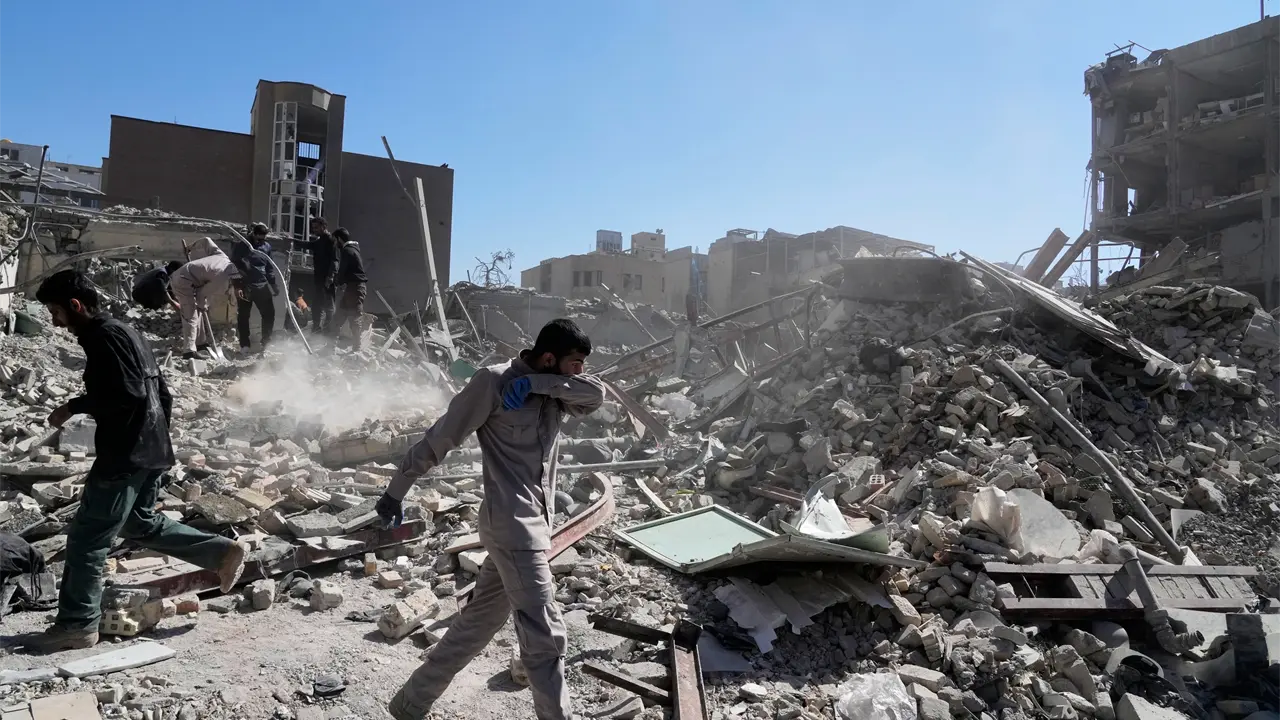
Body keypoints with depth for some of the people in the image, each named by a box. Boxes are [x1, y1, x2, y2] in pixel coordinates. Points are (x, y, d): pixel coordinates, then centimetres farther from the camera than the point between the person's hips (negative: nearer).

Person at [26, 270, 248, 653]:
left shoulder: (105, 337, -14)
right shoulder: (122, 332, 16)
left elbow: (127, 393, -25)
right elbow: (162, 393, 19)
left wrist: (74, 406, -14)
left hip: (125, 455, -10)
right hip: (149, 450, 10)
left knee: (85, 539, 0)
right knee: (141, 524, 22)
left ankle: (76, 625, 10)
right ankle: (224, 552, 20)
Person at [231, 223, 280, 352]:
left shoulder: (267, 247, 7)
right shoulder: (240, 246, -5)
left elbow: (270, 268, 16)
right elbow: (234, 267, -6)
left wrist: (274, 285, 12)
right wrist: (237, 286, -13)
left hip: (262, 286, 3)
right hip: (244, 287, -3)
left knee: (269, 313, 2)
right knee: (243, 316, 3)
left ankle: (266, 343, 15)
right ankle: (244, 345, 11)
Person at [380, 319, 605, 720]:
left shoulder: (554, 392, 10)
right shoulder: (494, 381, -11)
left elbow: (597, 393, -8)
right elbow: (439, 438, -7)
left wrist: (537, 383, -18)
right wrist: (395, 492, -3)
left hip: (535, 523, 8)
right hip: (512, 524, -8)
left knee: (478, 623, 18)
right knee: (544, 634, -7)